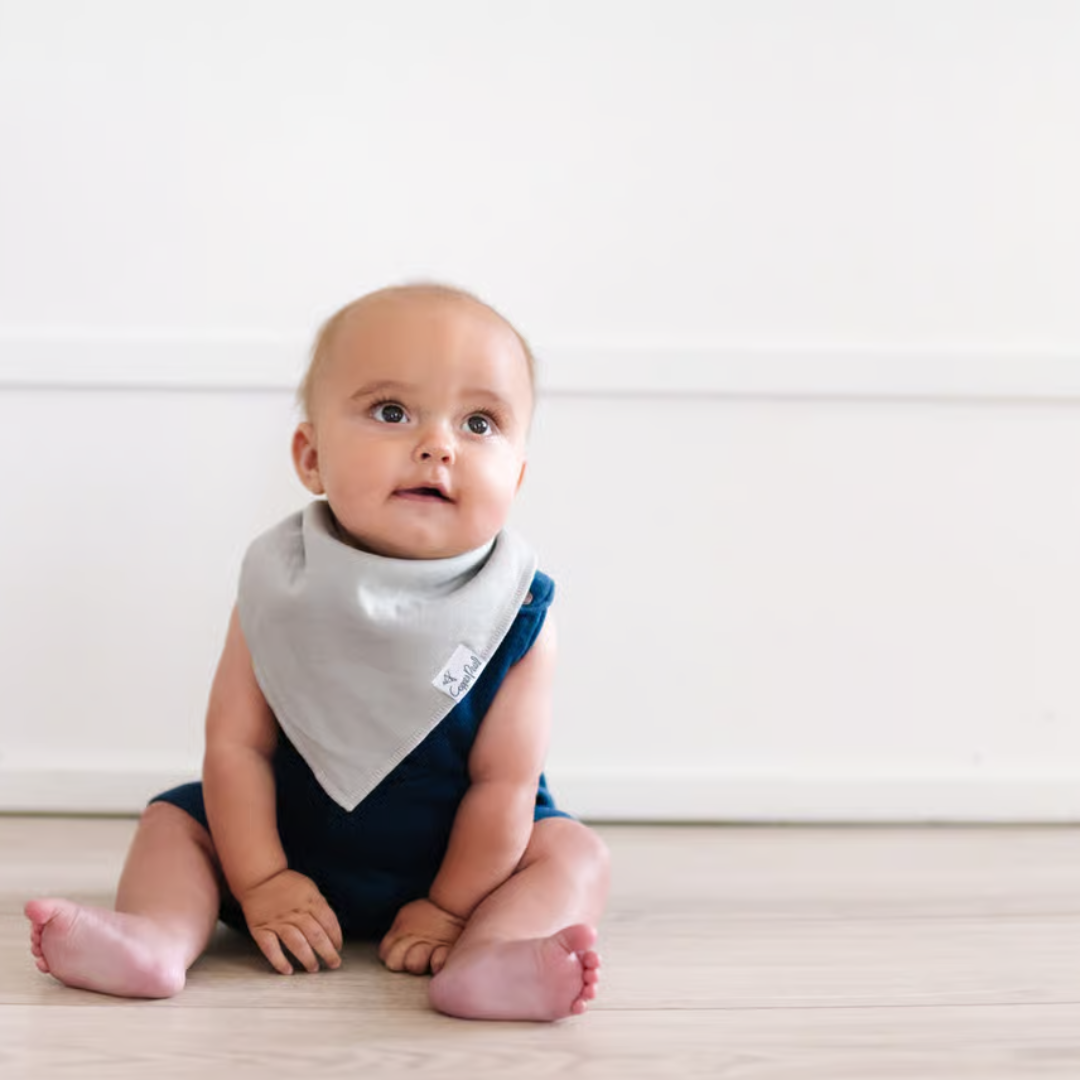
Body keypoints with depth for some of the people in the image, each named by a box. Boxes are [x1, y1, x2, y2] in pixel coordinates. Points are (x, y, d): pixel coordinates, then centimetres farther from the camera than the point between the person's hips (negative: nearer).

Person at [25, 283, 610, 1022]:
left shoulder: (515, 612, -21)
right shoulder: (278, 586, -16)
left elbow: (503, 782, -17)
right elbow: (236, 742, -13)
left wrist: (449, 908, -17)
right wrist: (260, 884, -17)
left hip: (453, 849, -2)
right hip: (294, 835, 2)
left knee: (574, 852, -20)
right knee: (174, 821, -5)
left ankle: (486, 958, -44)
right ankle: (157, 935, -30)